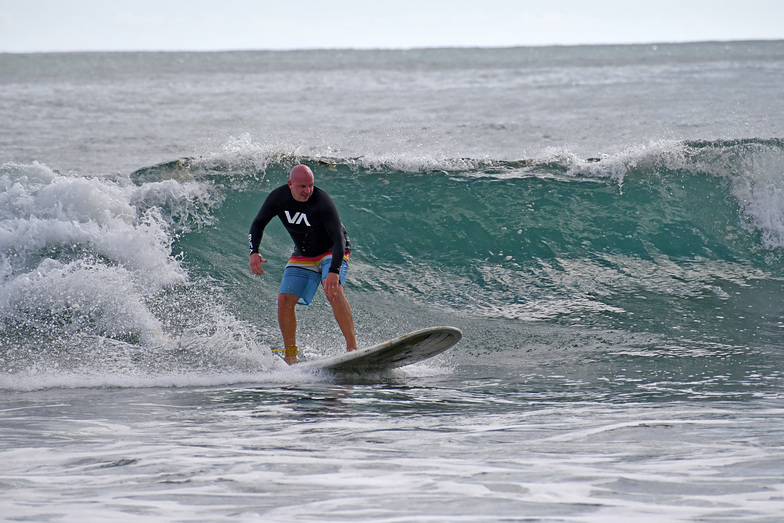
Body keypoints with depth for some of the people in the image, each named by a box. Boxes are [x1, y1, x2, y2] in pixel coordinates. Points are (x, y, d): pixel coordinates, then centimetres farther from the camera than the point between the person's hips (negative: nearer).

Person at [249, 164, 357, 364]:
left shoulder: (322, 202, -29)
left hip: (332, 252, -5)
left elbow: (339, 237, -34)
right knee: (285, 300, -9)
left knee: (333, 291, -32)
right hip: (302, 256, 5)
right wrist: (254, 252, -19)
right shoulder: (278, 198, -14)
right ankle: (290, 355, 9)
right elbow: (257, 225, 0)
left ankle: (352, 347, -30)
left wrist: (334, 271, -47)